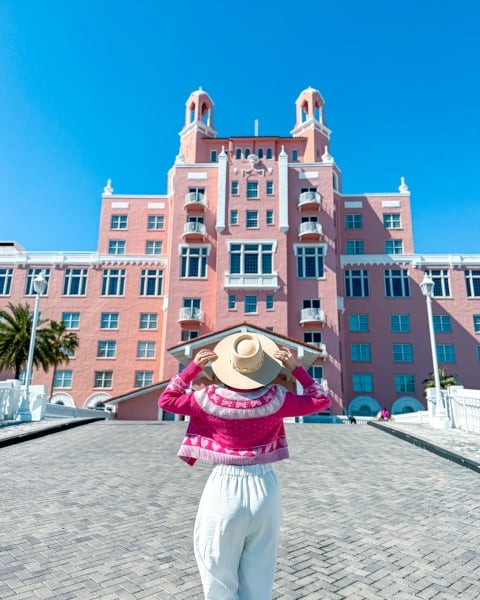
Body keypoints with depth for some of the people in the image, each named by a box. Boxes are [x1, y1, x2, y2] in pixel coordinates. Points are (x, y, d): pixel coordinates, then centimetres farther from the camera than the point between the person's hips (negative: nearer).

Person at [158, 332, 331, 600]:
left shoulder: (210, 398, -11)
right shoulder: (275, 398, -10)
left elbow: (166, 399, 4)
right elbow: (322, 400, 3)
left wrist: (194, 367, 2)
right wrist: (296, 368, 3)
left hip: (225, 488, -1)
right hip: (264, 488, 2)